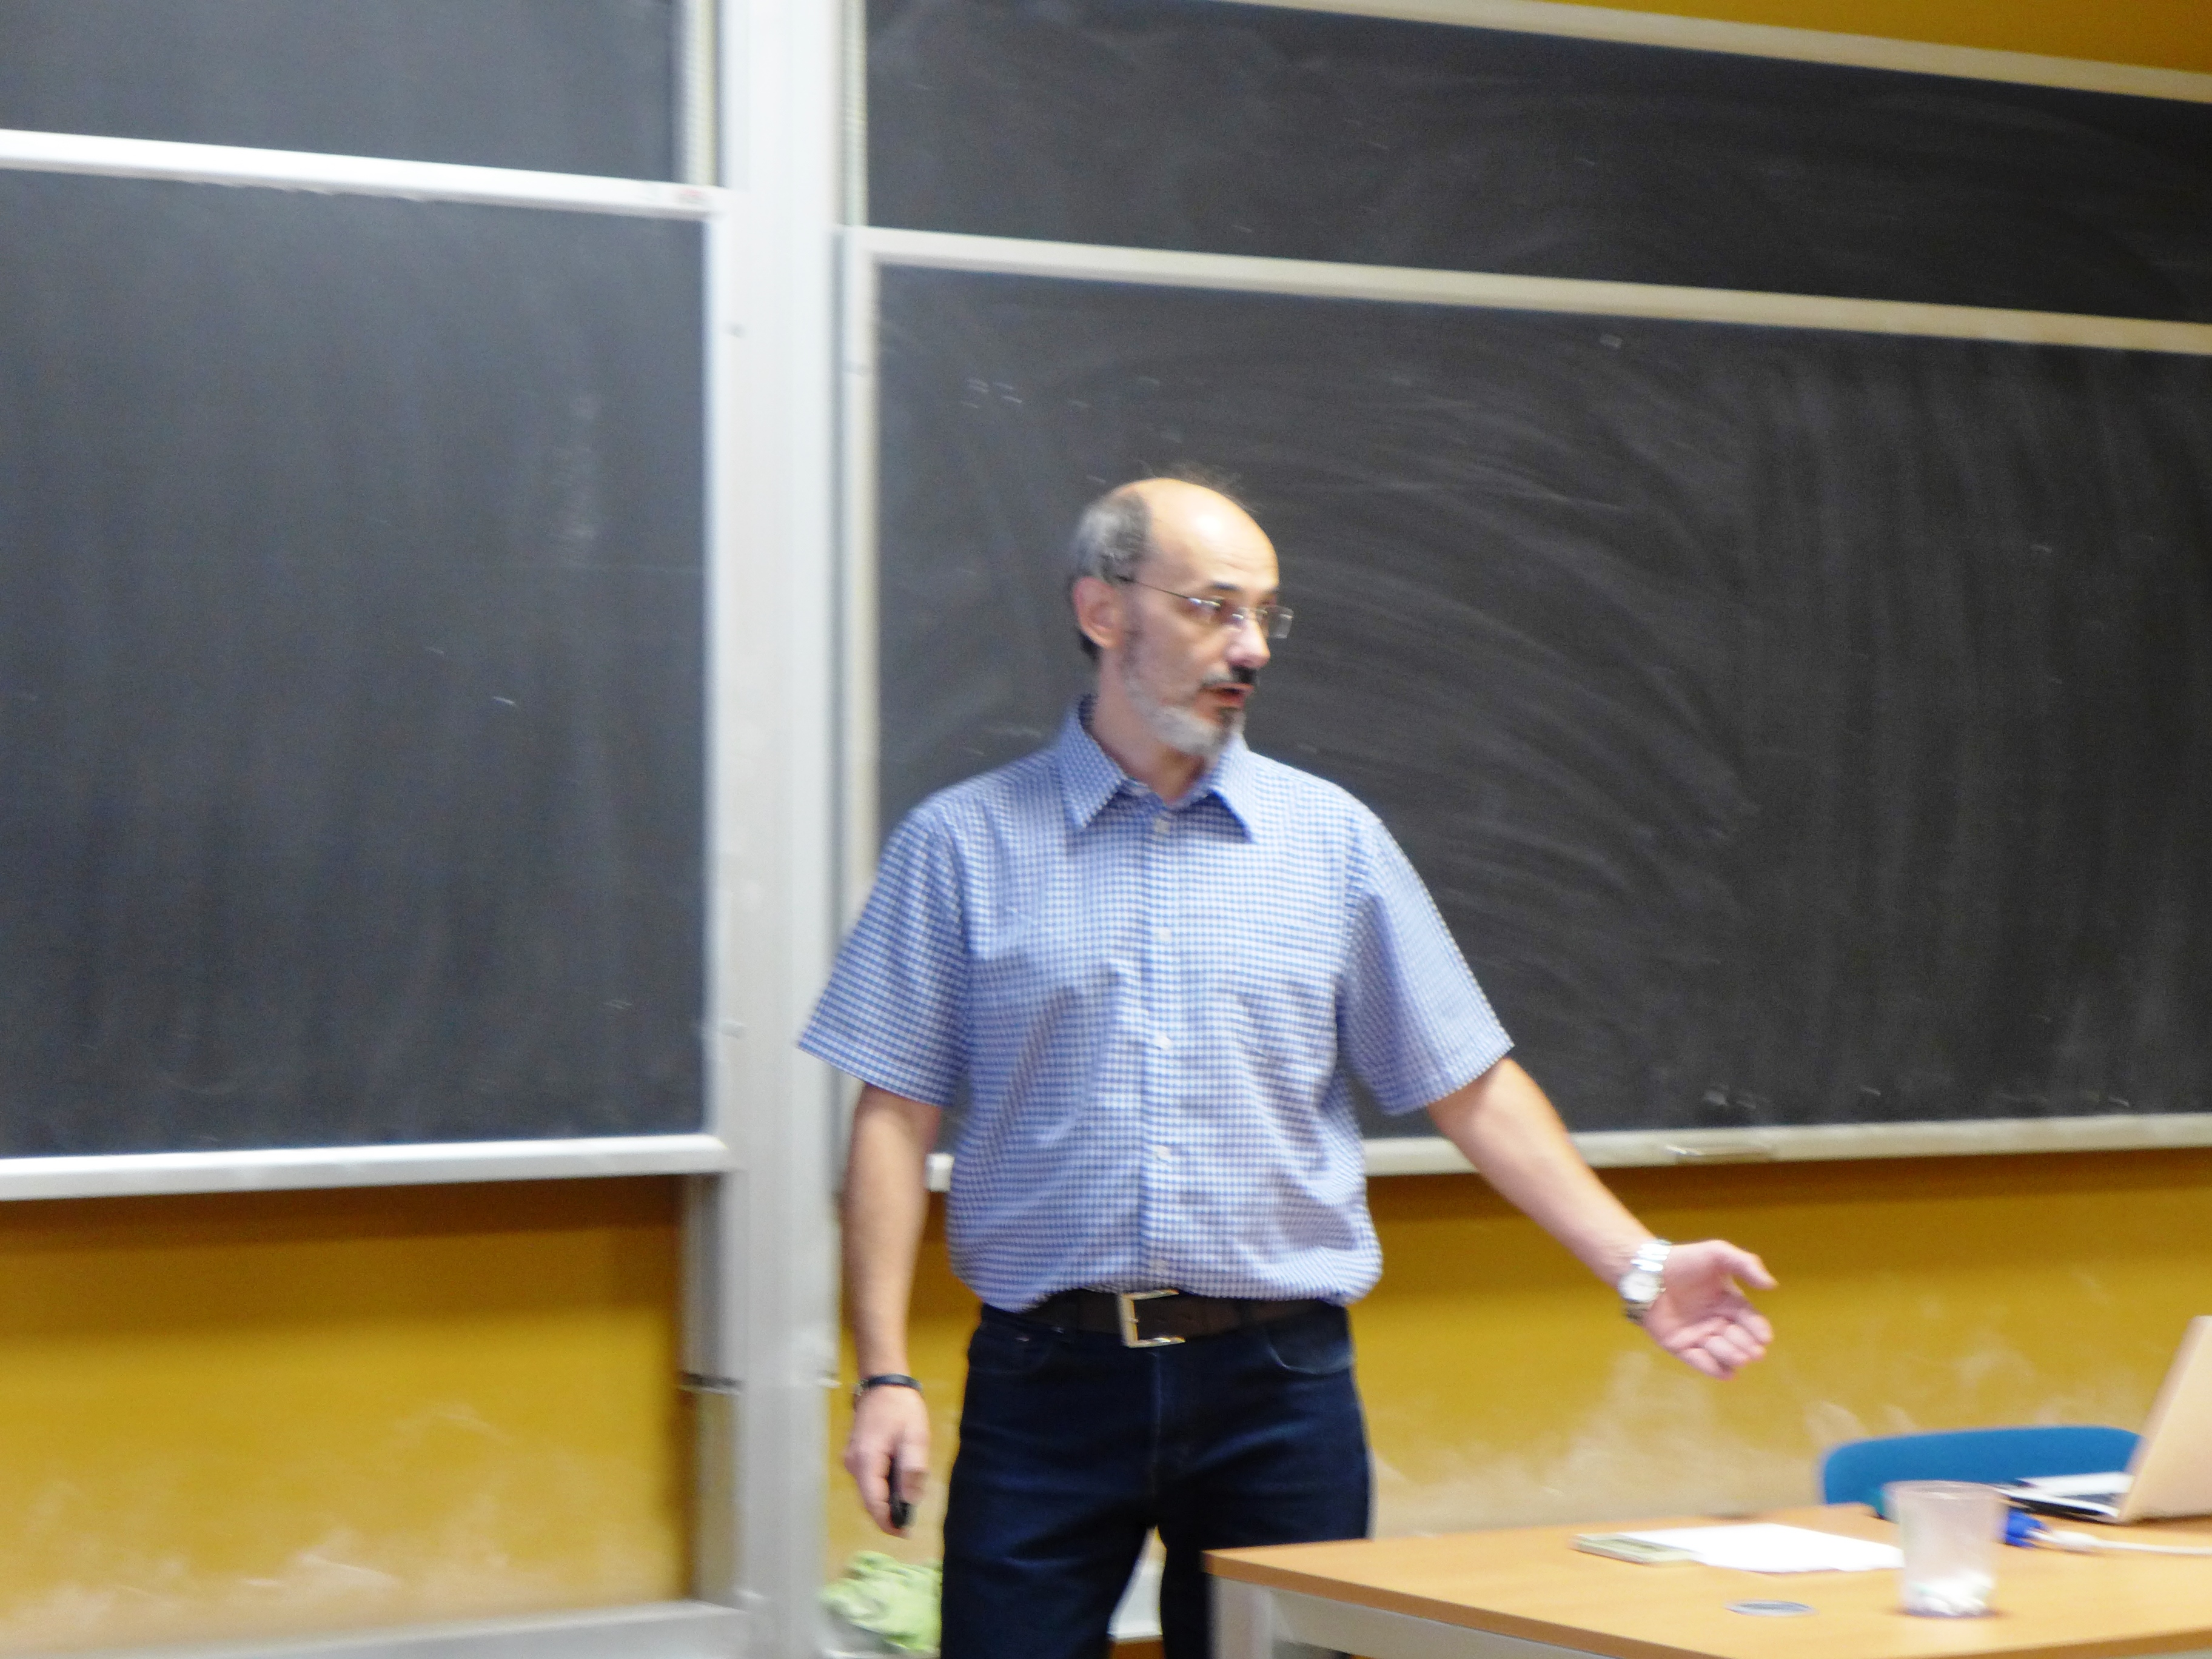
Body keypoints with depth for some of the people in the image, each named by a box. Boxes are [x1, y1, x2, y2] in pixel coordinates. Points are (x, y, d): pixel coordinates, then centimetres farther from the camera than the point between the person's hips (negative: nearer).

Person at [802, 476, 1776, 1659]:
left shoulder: (1330, 838, 9)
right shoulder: (961, 845, 4)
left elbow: (1469, 1087, 9)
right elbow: (895, 1119, 1)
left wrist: (1641, 1270, 0)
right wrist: (884, 1377, -6)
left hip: (1277, 1384, 2)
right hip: (1047, 1382, -1)